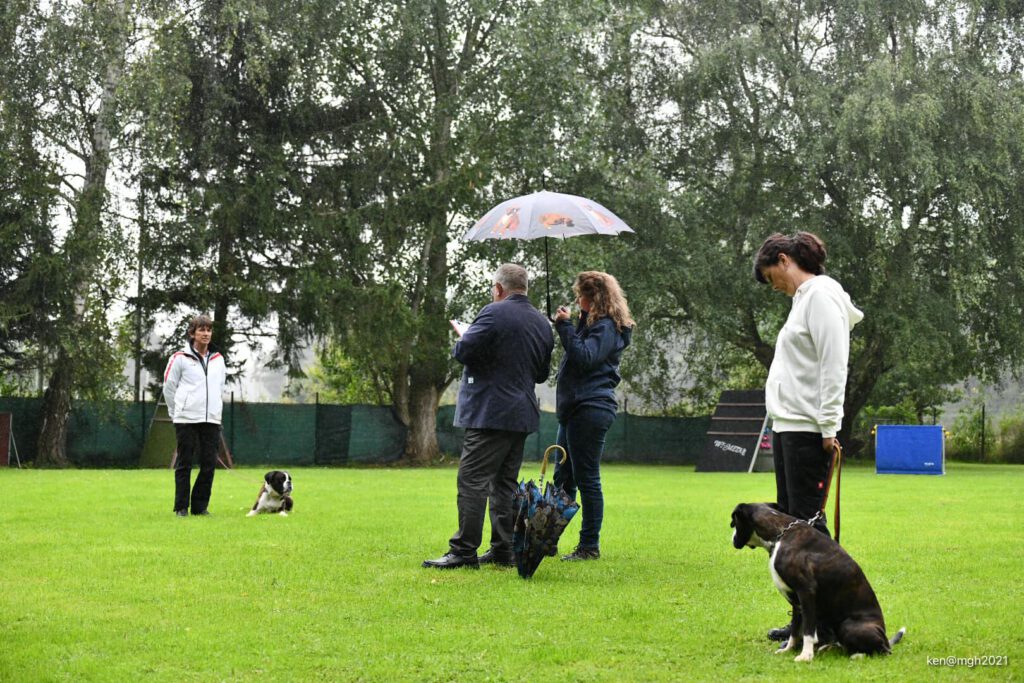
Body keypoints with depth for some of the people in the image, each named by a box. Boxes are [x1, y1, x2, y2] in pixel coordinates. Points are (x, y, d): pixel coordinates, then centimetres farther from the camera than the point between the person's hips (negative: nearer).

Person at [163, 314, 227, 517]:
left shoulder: (218, 359, 12)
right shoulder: (180, 358, -2)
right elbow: (169, 387, 3)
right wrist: (177, 413, 7)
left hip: (212, 420, 4)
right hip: (186, 420, -4)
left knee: (209, 465, 2)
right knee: (184, 464, 0)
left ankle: (200, 506, 12)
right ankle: (181, 507, 7)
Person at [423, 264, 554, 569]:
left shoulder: (495, 313, -12)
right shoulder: (542, 322, 13)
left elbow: (463, 351, -16)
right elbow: (542, 373, 19)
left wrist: (459, 344, 5)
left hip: (491, 412, -8)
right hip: (522, 415, 8)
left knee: (473, 481, -6)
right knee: (505, 483, 13)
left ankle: (464, 550, -8)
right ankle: (504, 550, 14)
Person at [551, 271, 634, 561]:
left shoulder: (606, 327, -10)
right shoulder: (592, 323, 20)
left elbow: (584, 359, -23)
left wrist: (565, 327, -19)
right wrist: (571, 325, 13)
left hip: (590, 410, -11)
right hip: (575, 408, 11)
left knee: (586, 478, -6)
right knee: (562, 478, 13)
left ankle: (590, 546, -1)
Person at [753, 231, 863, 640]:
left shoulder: (821, 295, -9)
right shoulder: (803, 298, 20)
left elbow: (833, 364, -16)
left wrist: (828, 427, -20)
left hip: (808, 430, -10)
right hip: (786, 426, 10)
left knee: (807, 520, -9)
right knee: (788, 519, 10)